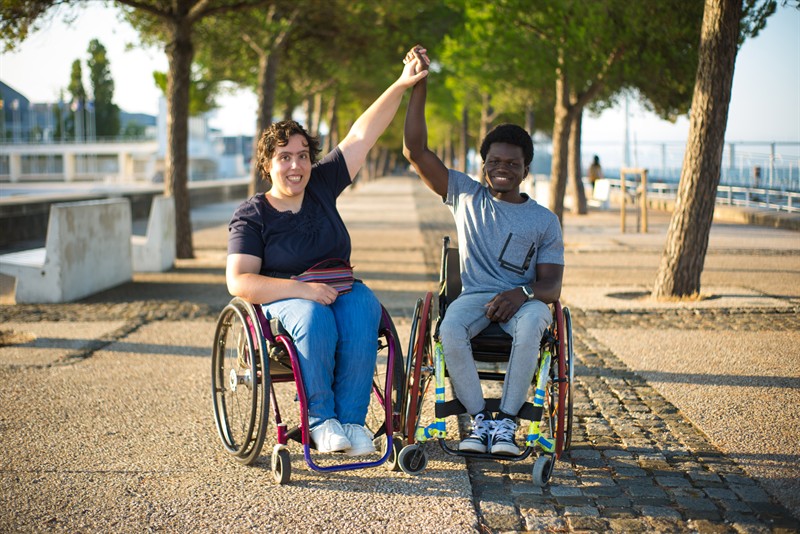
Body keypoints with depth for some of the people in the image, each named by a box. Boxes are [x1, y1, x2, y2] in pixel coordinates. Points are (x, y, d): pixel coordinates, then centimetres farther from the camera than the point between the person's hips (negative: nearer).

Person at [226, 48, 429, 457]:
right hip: (280, 298, -3)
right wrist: (302, 288, -24)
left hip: (339, 287, 4)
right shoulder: (252, 216, -3)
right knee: (313, 317, -37)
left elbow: (362, 135, 7)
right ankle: (320, 420, -23)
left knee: (364, 309, -31)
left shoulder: (322, 186, 8)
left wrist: (401, 86, 0)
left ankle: (351, 417, -26)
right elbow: (238, 282, -13)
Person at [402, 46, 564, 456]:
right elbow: (416, 151, 5)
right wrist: (418, 87, -2)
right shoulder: (465, 195, 14)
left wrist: (523, 292, -22)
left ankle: (506, 421, -28)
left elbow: (552, 284, 2)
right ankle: (479, 419, -21)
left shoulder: (544, 220, 11)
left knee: (531, 322, -38)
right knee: (450, 329, -34)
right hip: (475, 295, 1)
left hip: (524, 299, -1)